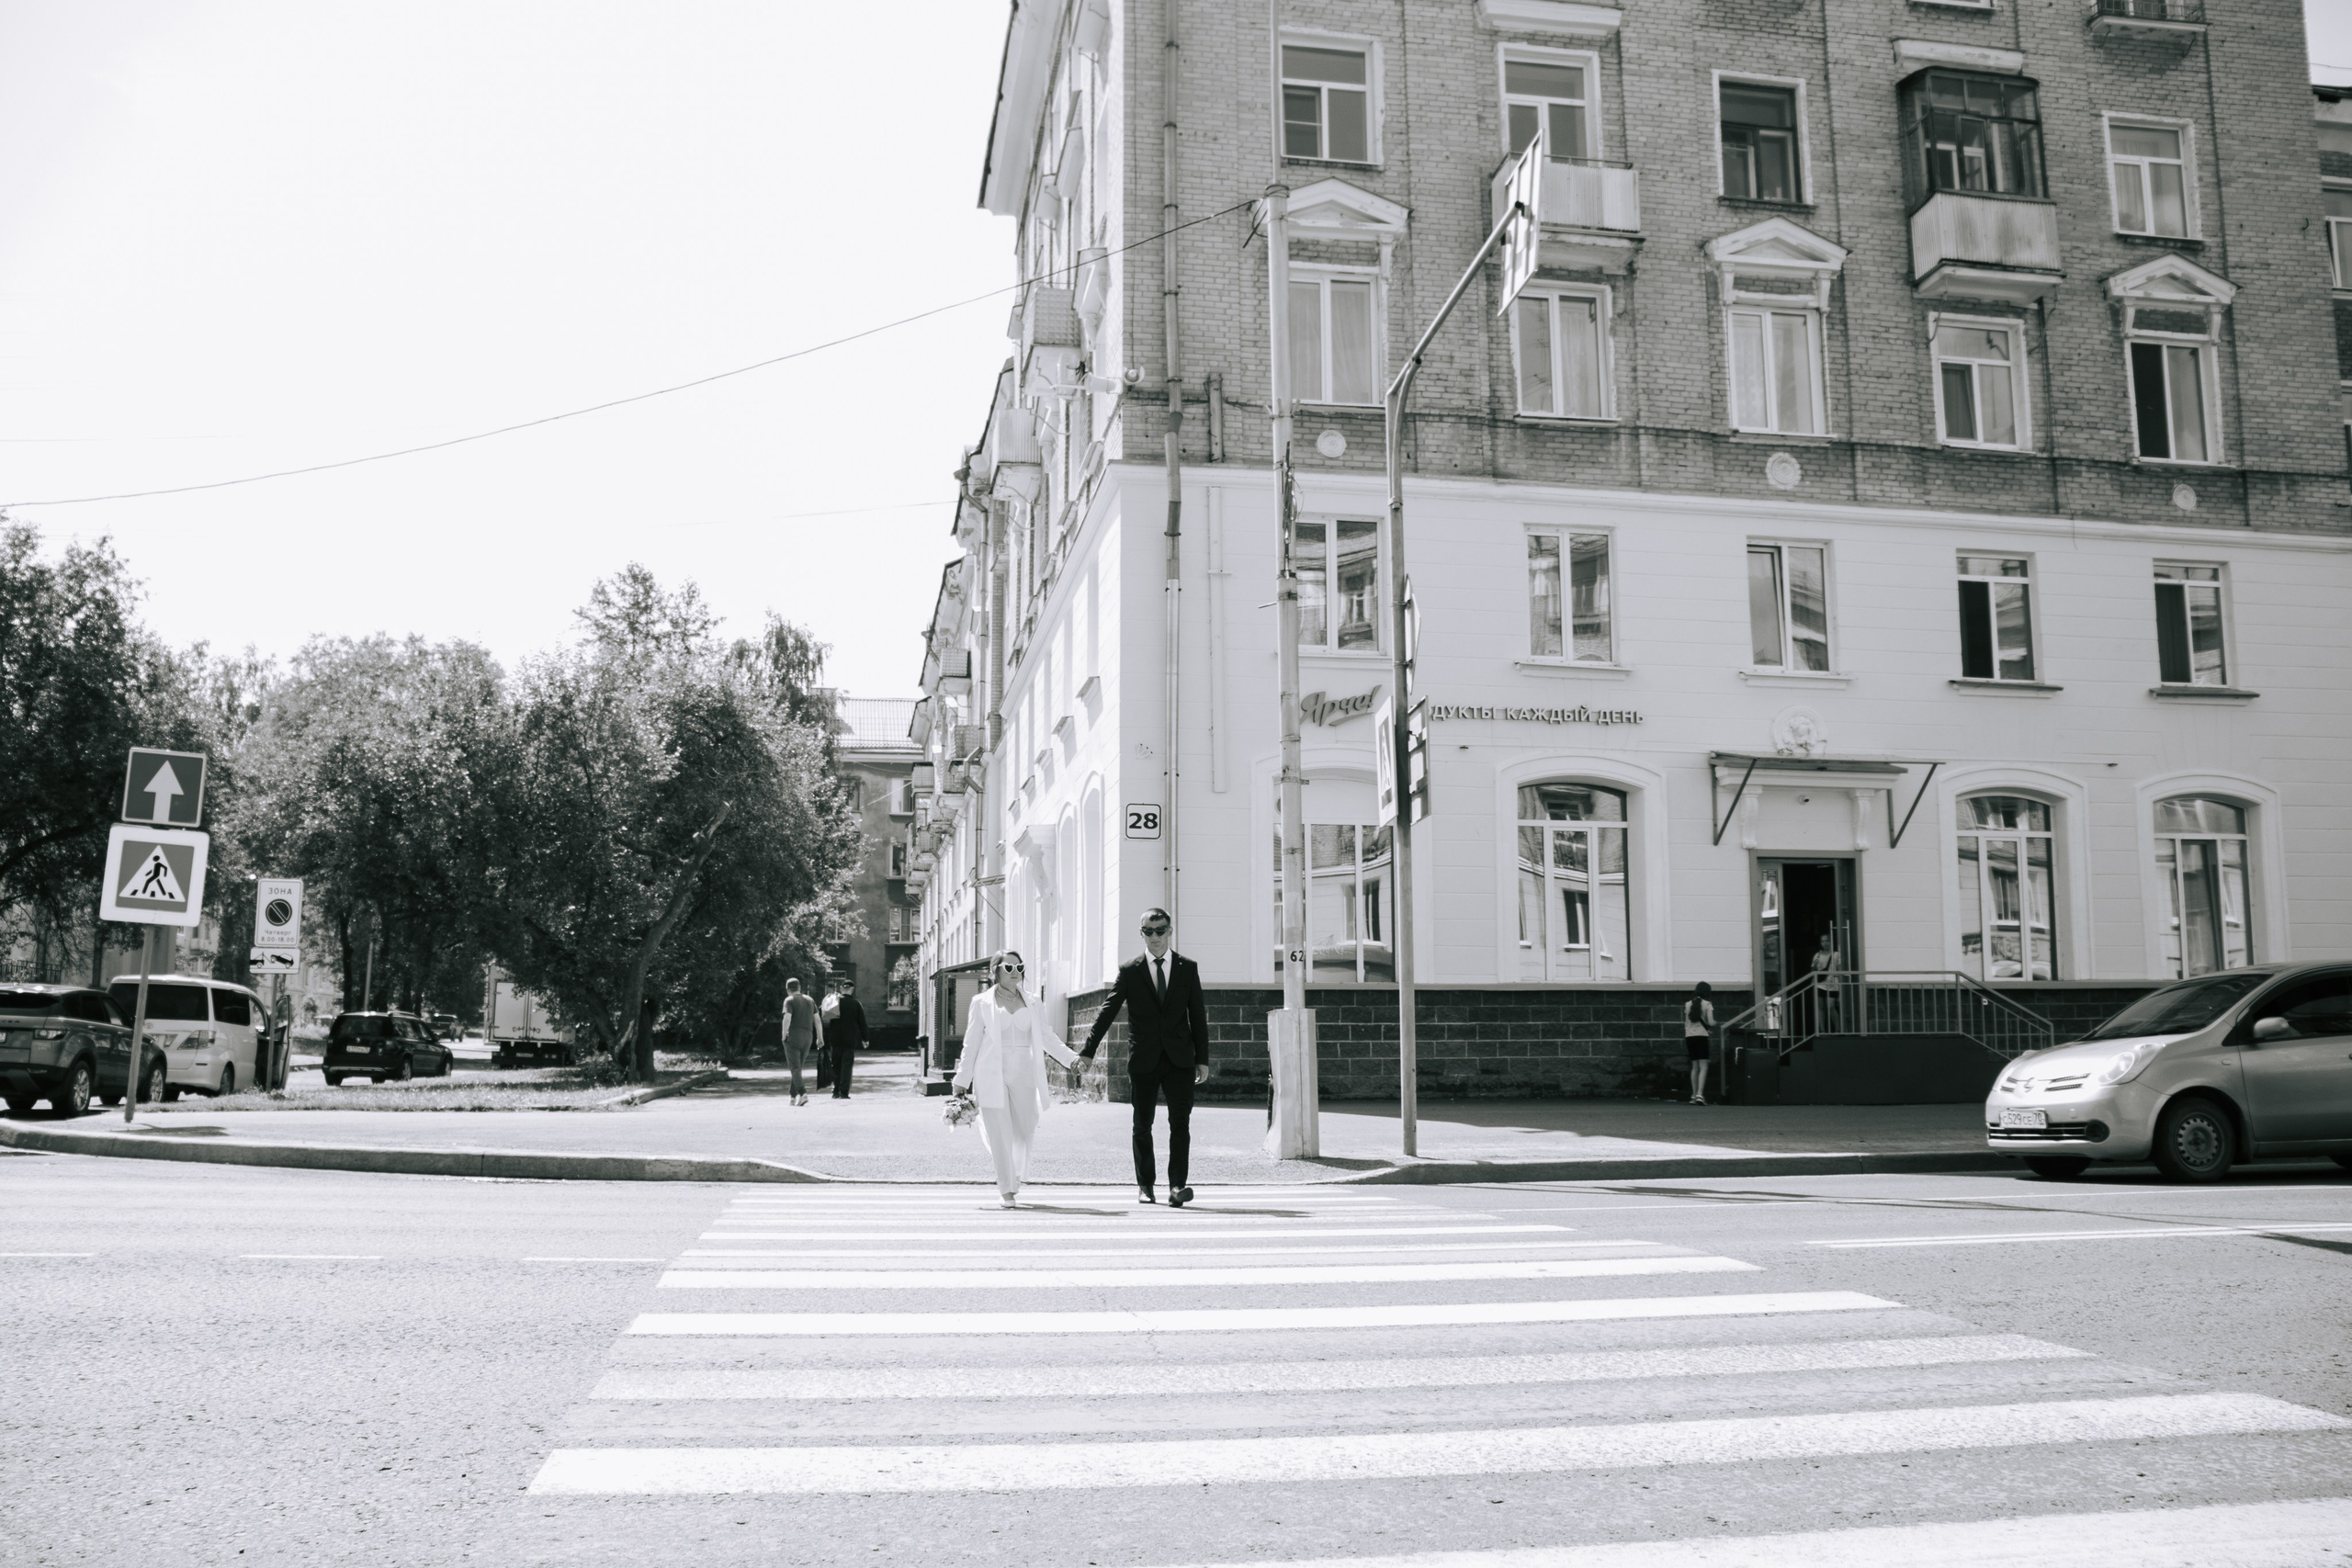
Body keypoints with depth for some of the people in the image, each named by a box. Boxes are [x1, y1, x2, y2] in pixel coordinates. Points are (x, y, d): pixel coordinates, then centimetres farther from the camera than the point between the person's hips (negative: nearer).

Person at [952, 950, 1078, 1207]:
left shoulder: (1032, 1004, 11)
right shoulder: (982, 1003, 4)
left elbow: (1047, 1038, 6)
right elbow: (971, 1044, 4)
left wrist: (1071, 1058, -9)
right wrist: (962, 1080, 2)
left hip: (1023, 1076, 3)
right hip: (993, 1076, -3)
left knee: (1024, 1132, 3)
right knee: (1001, 1135, -5)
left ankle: (1013, 1182, 28)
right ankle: (1007, 1191, 2)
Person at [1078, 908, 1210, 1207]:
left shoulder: (1188, 968, 7)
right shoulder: (1129, 971, 3)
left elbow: (1197, 1016, 9)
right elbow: (1108, 1011, 1)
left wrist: (1202, 1059, 5)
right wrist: (1088, 1050, -7)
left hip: (1179, 1059, 0)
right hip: (1143, 1060, 0)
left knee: (1180, 1122, -11)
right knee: (1142, 1126, 7)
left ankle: (1177, 1185, -15)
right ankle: (1145, 1185, 19)